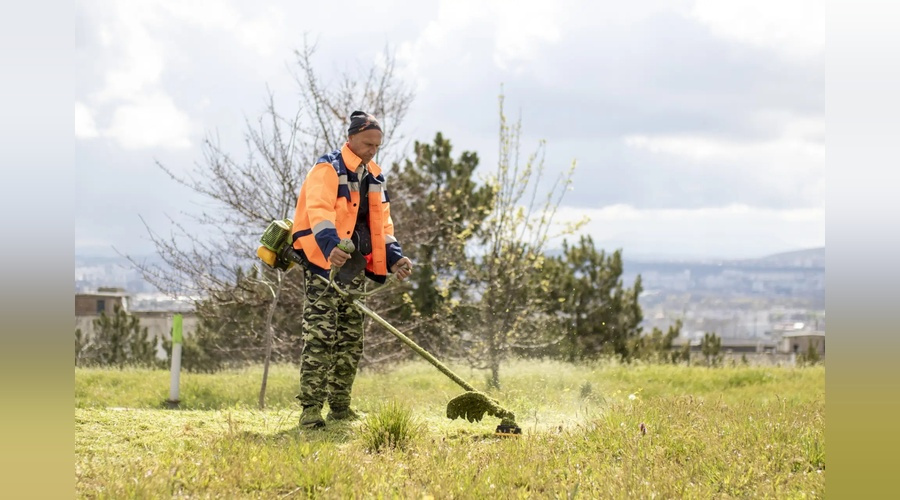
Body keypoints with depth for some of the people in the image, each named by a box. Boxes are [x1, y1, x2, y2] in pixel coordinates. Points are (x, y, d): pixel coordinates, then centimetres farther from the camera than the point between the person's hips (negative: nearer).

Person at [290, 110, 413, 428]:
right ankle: (311, 409, -14)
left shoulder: (374, 177, 18)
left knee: (351, 338, 9)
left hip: (354, 265, 8)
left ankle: (339, 405, 17)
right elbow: (319, 211, -23)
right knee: (321, 335, -14)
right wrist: (330, 247, -41)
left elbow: (381, 222, 19)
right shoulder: (328, 169, -8)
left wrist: (394, 257, 4)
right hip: (323, 261, -8)